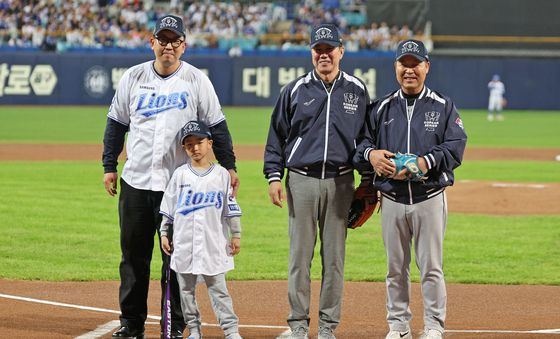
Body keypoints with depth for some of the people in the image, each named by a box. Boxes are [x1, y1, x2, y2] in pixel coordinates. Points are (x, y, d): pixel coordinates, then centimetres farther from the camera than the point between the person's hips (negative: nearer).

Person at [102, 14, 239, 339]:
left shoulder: (196, 80, 0)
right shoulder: (133, 77, 6)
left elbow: (217, 126, 1)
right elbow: (116, 124, 13)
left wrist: (228, 165, -6)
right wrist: (109, 166, 9)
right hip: (136, 182, 3)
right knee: (133, 254, 7)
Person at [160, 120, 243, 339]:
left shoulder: (221, 174, 2)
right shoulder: (180, 175, 4)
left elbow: (231, 207, 5)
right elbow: (168, 208, 8)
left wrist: (236, 235, 4)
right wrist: (164, 233, 6)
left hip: (213, 243, -2)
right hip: (184, 244, 2)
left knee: (218, 287, -4)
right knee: (186, 288, 5)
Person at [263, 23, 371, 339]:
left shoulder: (357, 91, 6)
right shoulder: (296, 90, 4)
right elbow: (277, 135, 7)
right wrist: (274, 176, -1)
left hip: (340, 182, 1)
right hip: (301, 180, -1)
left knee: (335, 257, 3)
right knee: (300, 255, 0)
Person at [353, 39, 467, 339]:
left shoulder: (443, 107, 3)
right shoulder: (381, 108, 11)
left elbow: (456, 146, -6)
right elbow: (361, 140, 7)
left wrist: (427, 162, -21)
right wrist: (370, 154, -16)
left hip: (430, 198, -2)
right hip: (392, 200, 2)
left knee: (431, 266, -1)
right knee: (396, 267, 8)